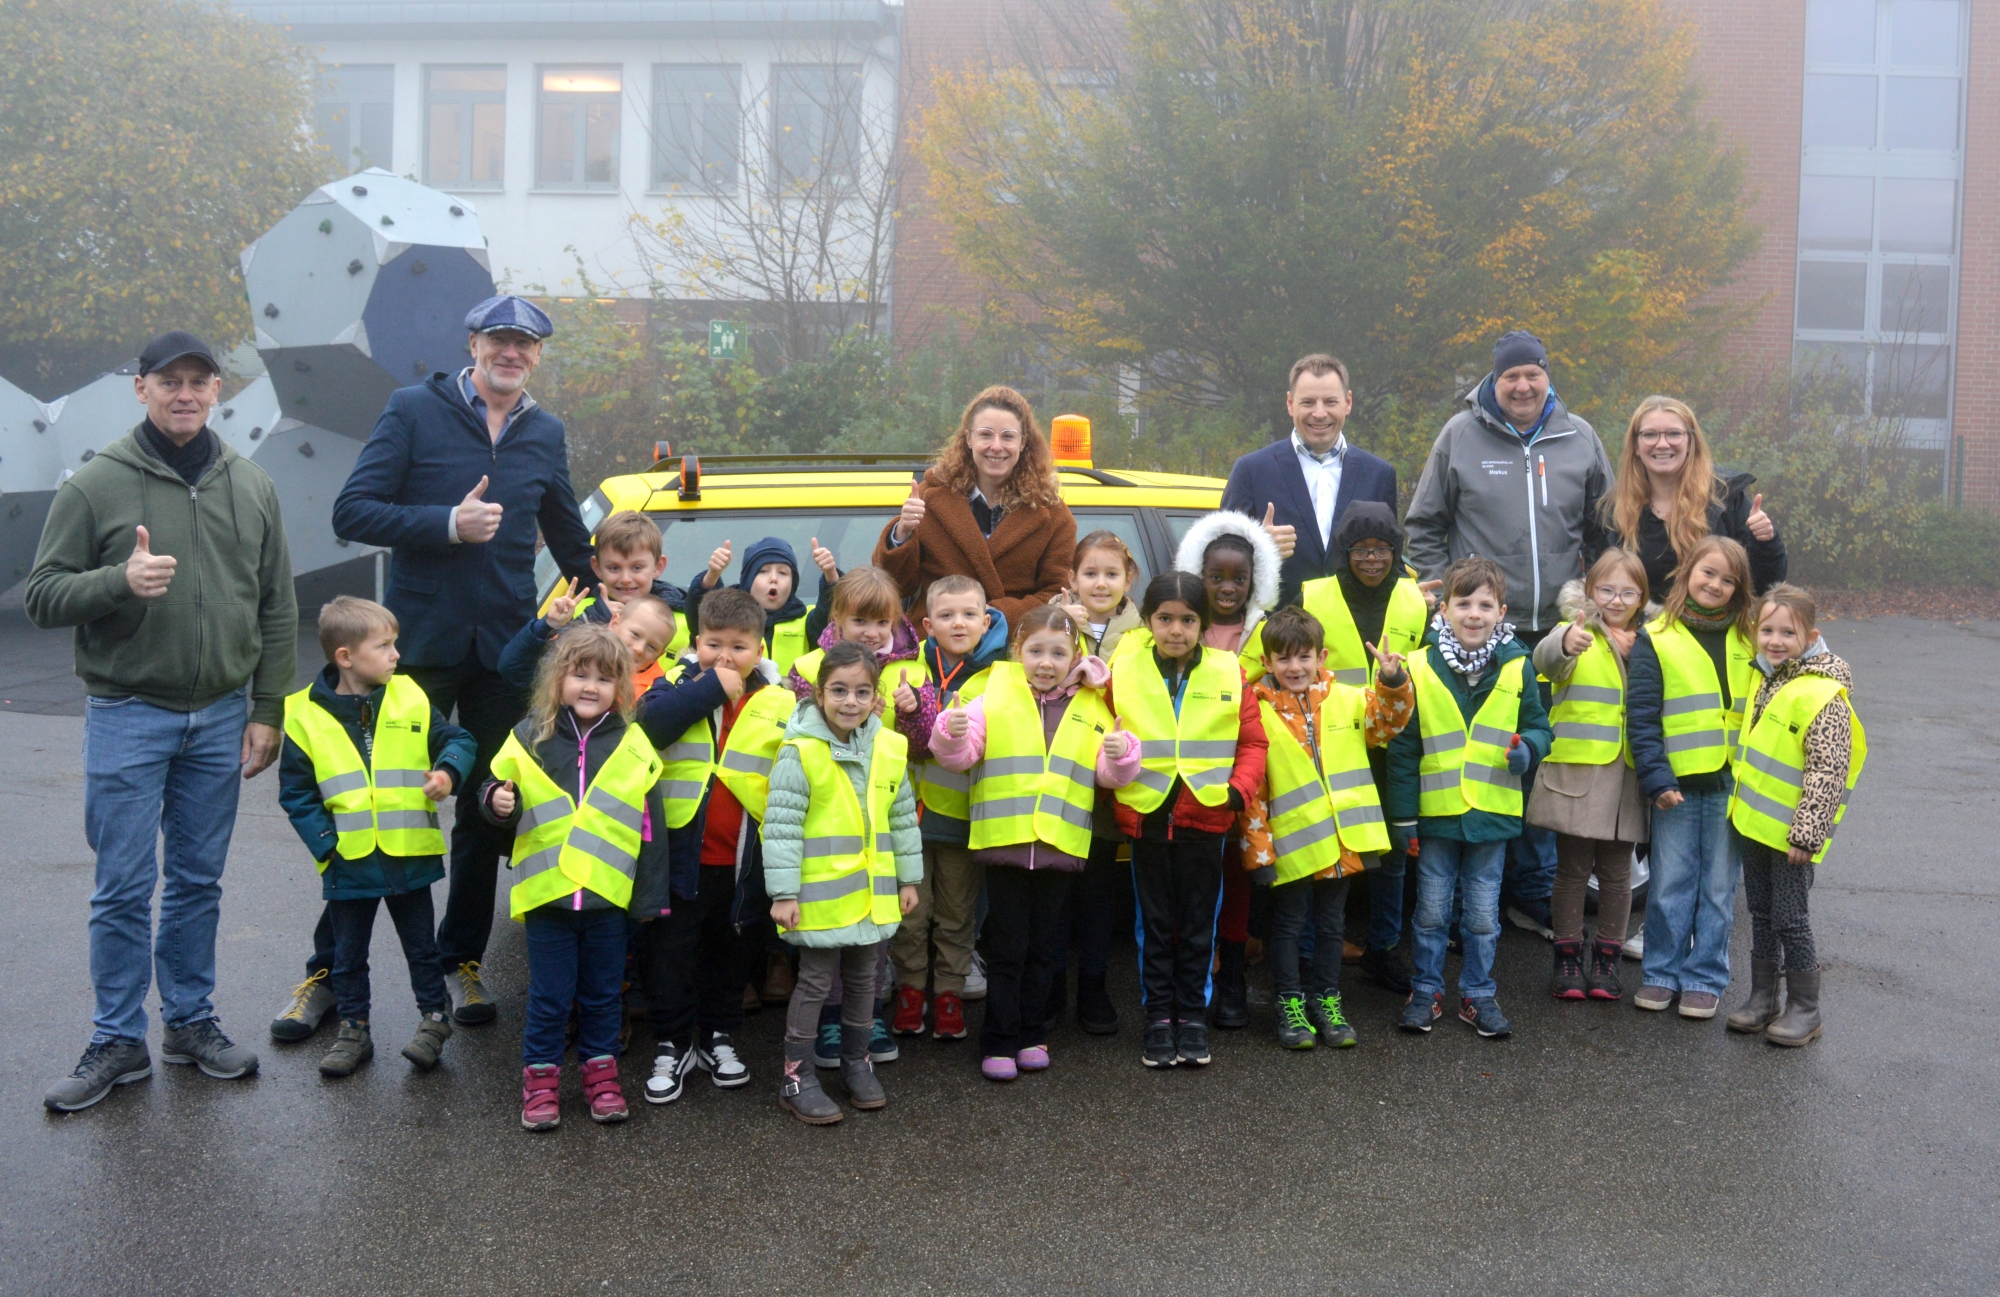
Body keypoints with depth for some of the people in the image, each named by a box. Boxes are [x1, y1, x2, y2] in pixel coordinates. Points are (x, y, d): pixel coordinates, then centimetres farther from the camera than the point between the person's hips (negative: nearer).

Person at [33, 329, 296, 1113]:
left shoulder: (250, 487, 6)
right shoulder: (95, 485, -4)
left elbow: (277, 609, 9)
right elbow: (43, 596, -5)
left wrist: (267, 711, 5)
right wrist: (119, 581, -24)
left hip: (220, 717, 3)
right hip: (128, 717, -3)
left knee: (198, 880, 12)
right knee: (125, 887, 1)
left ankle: (192, 1020, 25)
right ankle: (118, 1042, 13)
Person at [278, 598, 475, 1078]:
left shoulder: (410, 700, -2)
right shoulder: (305, 716, -8)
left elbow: (456, 739, 6)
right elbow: (295, 791, -4)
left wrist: (448, 771, -16)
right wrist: (325, 842, -12)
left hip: (410, 856, 1)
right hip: (349, 863, -1)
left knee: (422, 946, 15)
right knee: (348, 955, 14)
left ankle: (434, 1017, 31)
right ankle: (353, 1030, 29)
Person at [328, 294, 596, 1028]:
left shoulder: (546, 435, 10)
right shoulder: (416, 412, -3)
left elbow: (571, 542, 23)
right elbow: (352, 513, -9)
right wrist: (448, 524, -19)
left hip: (505, 652, 4)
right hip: (419, 646, -4)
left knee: (487, 812, 10)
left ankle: (459, 961, 24)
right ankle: (329, 967, 17)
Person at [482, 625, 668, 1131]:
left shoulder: (633, 745, 0)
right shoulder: (530, 738, -2)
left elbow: (651, 825, 3)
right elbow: (499, 797, 6)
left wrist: (652, 894, 2)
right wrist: (498, 802, -19)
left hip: (609, 894, 1)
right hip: (546, 893, -1)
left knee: (603, 993, 14)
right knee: (549, 995, 8)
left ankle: (601, 1071, 28)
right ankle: (541, 1076, 22)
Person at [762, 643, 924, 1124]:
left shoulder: (889, 749, 2)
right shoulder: (801, 752, -14)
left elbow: (903, 818, 12)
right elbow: (781, 826, -14)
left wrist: (908, 879, 14)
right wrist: (783, 892, -16)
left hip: (872, 890, 5)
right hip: (821, 892, -5)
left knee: (863, 977, 17)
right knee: (815, 980, 3)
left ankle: (857, 1062, 34)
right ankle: (796, 1076, 16)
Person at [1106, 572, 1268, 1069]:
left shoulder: (1228, 673, 0)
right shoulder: (1123, 672, -1)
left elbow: (1252, 741, 2)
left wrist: (1240, 789, -11)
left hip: (1206, 817, 0)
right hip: (1147, 817, 0)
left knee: (1199, 924, 10)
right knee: (1154, 922, 9)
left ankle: (1193, 1014, 22)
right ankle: (1159, 1016, 20)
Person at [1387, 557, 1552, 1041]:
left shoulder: (1516, 667, -2)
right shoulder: (1420, 669, -5)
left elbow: (1539, 725, 8)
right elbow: (1403, 749, -1)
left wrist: (1528, 748, -16)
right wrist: (1403, 816, -2)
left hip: (1492, 814, 1)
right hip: (1436, 814, -1)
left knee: (1483, 916, 12)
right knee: (1431, 913, 11)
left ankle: (1478, 994, 27)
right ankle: (1426, 991, 26)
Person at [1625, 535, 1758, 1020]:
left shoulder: (1748, 636, 9)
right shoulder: (1655, 639, -1)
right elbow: (1641, 718, -5)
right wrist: (1656, 779, -11)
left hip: (1731, 784, 2)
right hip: (1677, 784, -2)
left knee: (1719, 888, 8)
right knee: (1670, 885, 5)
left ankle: (1706, 977, 18)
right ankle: (1663, 973, 18)